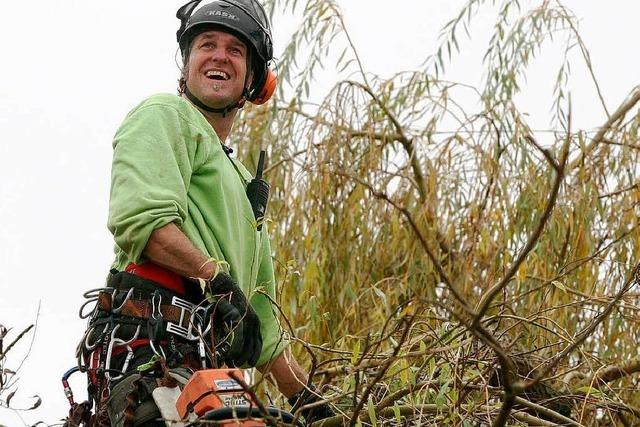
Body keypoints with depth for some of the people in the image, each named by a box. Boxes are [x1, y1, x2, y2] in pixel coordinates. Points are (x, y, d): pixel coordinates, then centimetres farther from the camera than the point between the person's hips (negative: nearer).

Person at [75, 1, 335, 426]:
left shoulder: (242, 183, 36)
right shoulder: (165, 115, 10)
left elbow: (264, 326, 37)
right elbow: (140, 218, -11)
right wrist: (216, 277, -17)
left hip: (206, 364, 8)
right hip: (150, 342, -8)